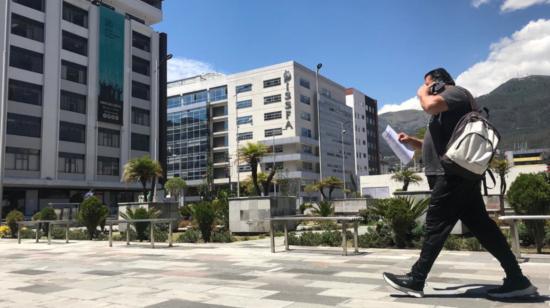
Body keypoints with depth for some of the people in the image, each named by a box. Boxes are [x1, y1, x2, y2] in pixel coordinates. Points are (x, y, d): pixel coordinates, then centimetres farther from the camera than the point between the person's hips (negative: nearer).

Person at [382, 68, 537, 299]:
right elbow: (436, 146, 31)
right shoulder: (444, 111, 28)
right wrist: (410, 140, 17)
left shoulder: (456, 92, -1)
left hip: (453, 175, -10)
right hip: (457, 175, 10)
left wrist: (422, 93, 0)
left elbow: (430, 105, -22)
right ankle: (517, 279, 9)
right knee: (481, 226, 7)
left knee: (436, 226, -7)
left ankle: (416, 280, 0)